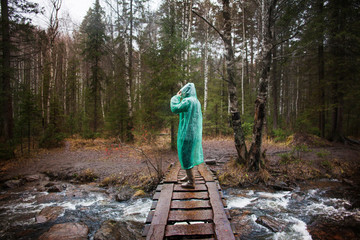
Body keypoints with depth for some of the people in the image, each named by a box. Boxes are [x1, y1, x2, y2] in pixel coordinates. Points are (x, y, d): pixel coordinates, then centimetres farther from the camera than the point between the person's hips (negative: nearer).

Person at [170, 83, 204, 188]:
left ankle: (191, 182, 3)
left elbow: (175, 109, -16)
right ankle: (189, 175, 35)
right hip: (194, 132, 10)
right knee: (189, 153, 21)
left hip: (187, 132, -10)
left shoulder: (188, 101, -16)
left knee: (185, 155, -2)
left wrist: (176, 97, -4)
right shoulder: (196, 101, 13)